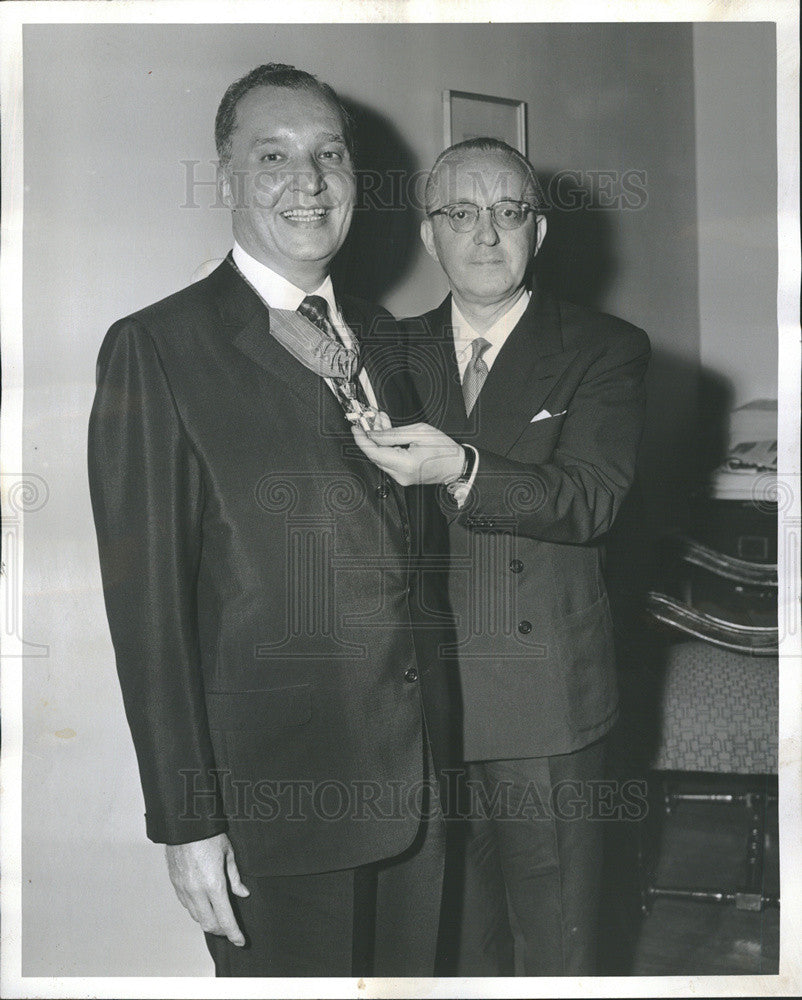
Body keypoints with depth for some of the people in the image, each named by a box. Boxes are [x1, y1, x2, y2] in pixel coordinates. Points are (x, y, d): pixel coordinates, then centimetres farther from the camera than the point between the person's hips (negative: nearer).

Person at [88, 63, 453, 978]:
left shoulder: (379, 334, 9)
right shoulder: (155, 350, -12)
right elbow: (147, 601, -14)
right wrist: (186, 821, -14)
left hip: (416, 766, 6)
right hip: (272, 784, -6)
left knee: (408, 972, 20)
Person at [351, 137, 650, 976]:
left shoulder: (605, 351, -2)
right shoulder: (394, 351, 9)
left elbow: (591, 500, -18)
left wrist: (461, 470, -31)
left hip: (545, 711, -2)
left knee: (556, 947, 10)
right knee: (448, 939, 16)